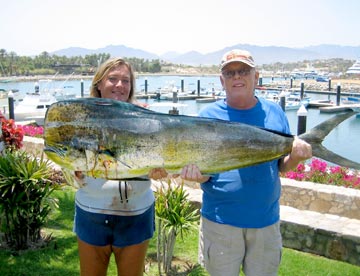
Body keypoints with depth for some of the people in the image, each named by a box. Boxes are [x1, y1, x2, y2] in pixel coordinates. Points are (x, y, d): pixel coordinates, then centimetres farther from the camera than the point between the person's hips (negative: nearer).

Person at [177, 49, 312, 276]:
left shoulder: (274, 112, 2)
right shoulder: (209, 115, -4)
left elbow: (282, 166, 7)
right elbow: (203, 171, -4)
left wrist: (296, 157, -15)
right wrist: (196, 173, -26)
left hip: (266, 221, 2)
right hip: (220, 221, -2)